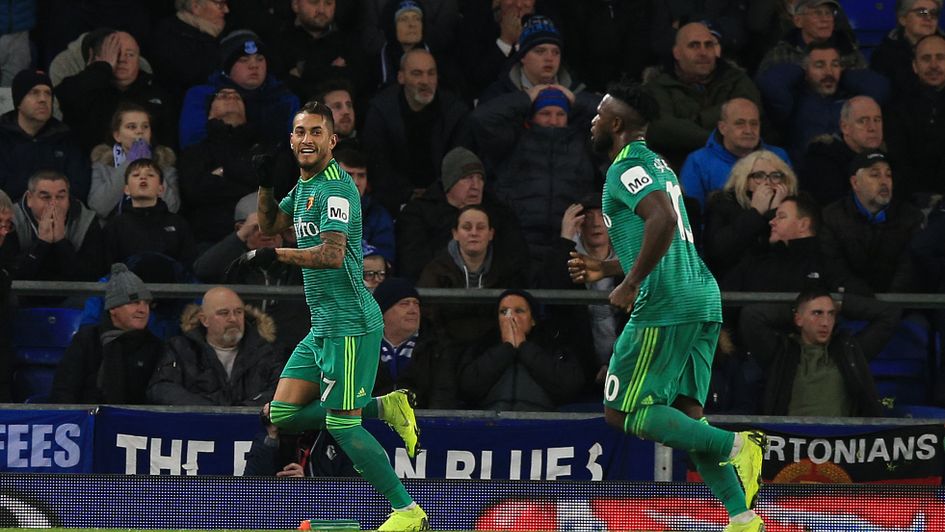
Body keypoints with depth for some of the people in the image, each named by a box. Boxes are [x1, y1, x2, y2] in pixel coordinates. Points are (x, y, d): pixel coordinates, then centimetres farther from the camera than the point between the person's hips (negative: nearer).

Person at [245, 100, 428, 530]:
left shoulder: (336, 186, -15)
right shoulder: (305, 184, 14)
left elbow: (333, 253, -25)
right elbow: (270, 225, 26)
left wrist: (275, 255, -22)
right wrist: (265, 183, 10)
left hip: (350, 326, -10)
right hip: (323, 326, 10)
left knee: (340, 424, -7)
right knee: (283, 414, 7)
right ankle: (385, 407, 13)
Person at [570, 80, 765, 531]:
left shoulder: (627, 168, -7)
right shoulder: (656, 165, 24)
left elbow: (662, 219, -26)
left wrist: (631, 283, -21)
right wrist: (604, 269, 31)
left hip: (665, 307, -10)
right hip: (702, 298, 10)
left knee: (624, 413, -4)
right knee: (685, 416, 8)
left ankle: (734, 445, -18)